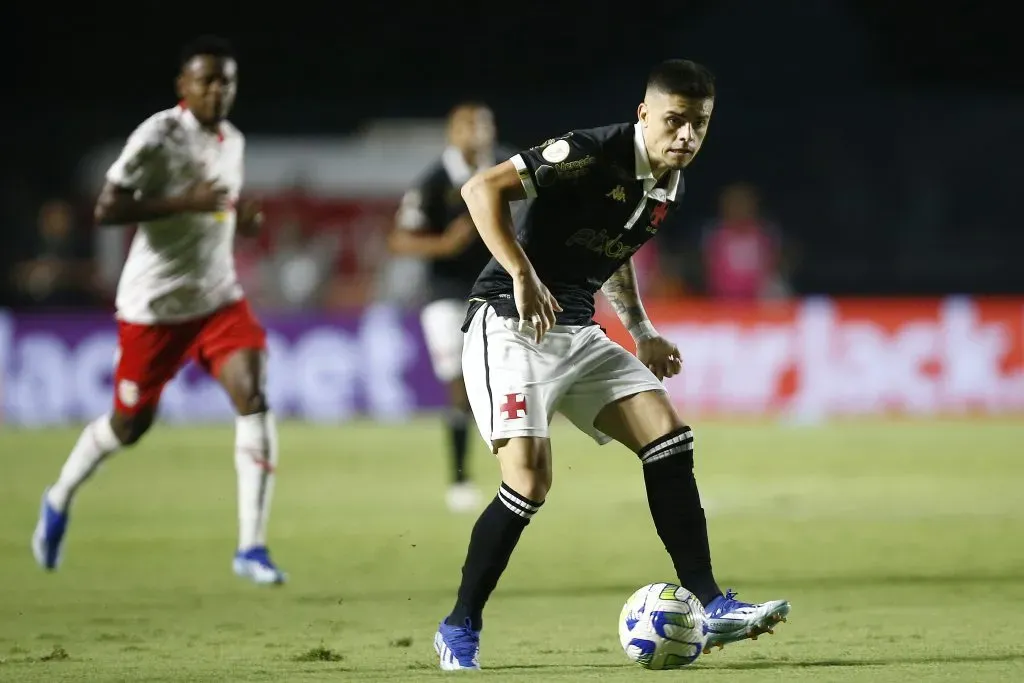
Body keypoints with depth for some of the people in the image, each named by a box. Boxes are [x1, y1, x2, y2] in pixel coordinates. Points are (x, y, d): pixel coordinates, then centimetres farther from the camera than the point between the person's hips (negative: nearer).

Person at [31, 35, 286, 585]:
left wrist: (242, 218, 2)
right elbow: (105, 211, -20)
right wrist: (181, 203, -29)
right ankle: (59, 500, 39)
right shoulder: (157, 136, -15)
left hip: (217, 297, 5)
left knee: (253, 399, -16)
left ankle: (251, 548, -14)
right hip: (154, 304, -5)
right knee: (131, 422, 8)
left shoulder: (233, 142, 8)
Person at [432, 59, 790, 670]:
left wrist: (642, 333, 19)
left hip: (580, 333, 8)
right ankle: (460, 629, -3)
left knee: (668, 437, -5)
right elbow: (483, 188, -22)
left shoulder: (671, 187, 9)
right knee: (530, 481, -19)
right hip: (511, 326, -8)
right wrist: (523, 278, -30)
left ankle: (709, 606, -2)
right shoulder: (594, 154, -17)